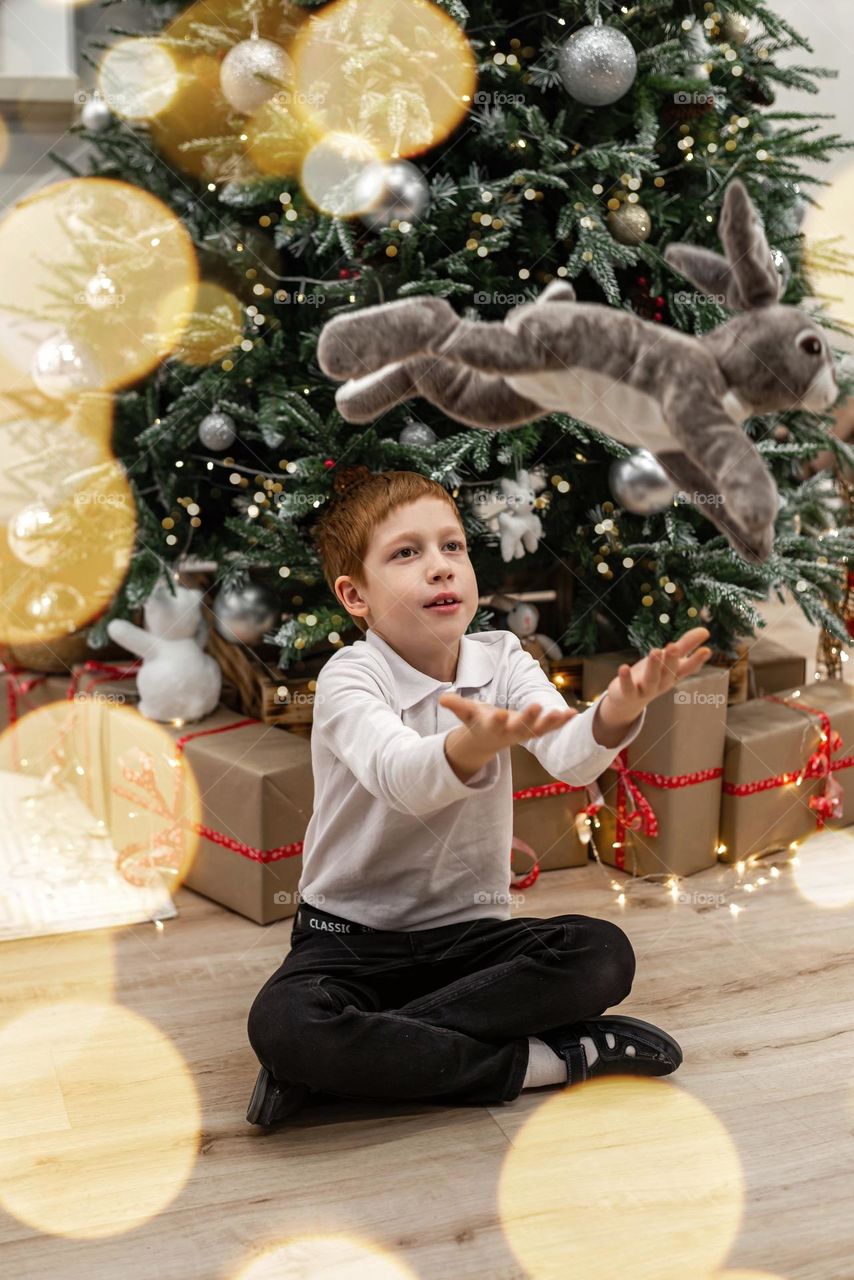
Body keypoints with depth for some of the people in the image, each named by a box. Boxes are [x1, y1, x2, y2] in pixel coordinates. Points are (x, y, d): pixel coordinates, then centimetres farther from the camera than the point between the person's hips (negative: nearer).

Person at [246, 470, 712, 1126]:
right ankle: (532, 1060, -21)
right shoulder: (349, 678, -14)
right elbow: (402, 778, -35)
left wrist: (617, 712, -44)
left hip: (469, 932, 4)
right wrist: (476, 743, -58)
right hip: (353, 933, -3)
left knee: (604, 953, -23)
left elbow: (571, 758, -20)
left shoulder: (502, 661, -2)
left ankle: (369, 1051, -19)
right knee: (281, 1023, -33)